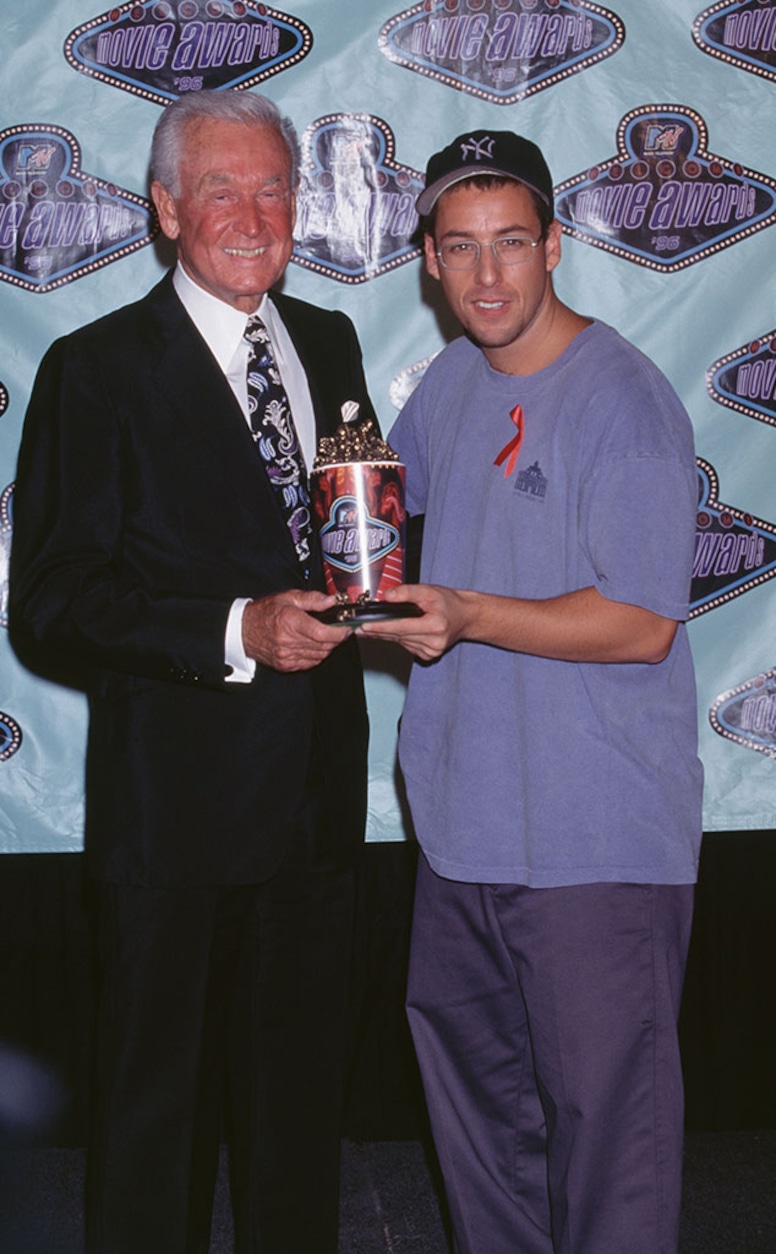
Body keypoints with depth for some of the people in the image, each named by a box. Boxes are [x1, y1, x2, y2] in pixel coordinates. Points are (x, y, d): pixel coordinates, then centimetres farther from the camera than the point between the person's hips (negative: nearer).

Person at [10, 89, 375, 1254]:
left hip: (316, 796, 6)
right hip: (176, 800, -5)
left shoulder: (329, 344, 9)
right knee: (156, 1097, 9)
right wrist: (234, 633, -24)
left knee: (303, 1083, 20)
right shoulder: (98, 369, -9)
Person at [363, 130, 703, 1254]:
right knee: (468, 1071, 21)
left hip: (598, 835, -8)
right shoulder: (451, 381, 8)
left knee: (602, 1110, 0)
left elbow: (642, 624, -19)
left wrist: (468, 615, -26)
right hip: (465, 816, 8)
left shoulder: (623, 401, -15)